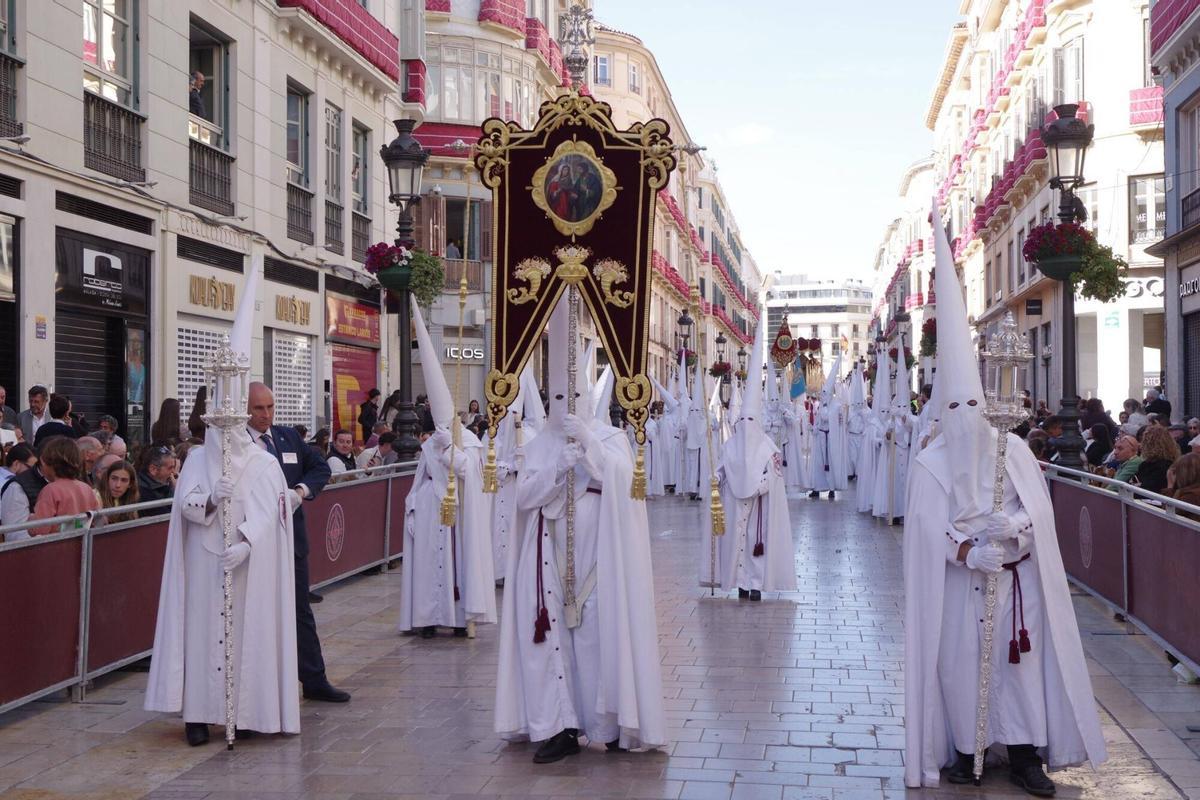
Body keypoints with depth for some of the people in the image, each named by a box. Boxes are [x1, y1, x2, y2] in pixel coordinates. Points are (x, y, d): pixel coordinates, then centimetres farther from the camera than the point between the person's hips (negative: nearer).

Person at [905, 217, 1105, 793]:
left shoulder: (1014, 452, 1)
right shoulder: (931, 462, -4)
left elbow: (1040, 508, -1)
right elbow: (930, 526, -10)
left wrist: (1011, 525, -21)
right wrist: (970, 552, -23)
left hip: (1014, 576, 1)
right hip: (957, 579, -1)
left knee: (1019, 655, 0)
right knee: (959, 658, 1)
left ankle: (1024, 751, 7)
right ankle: (963, 748, 12)